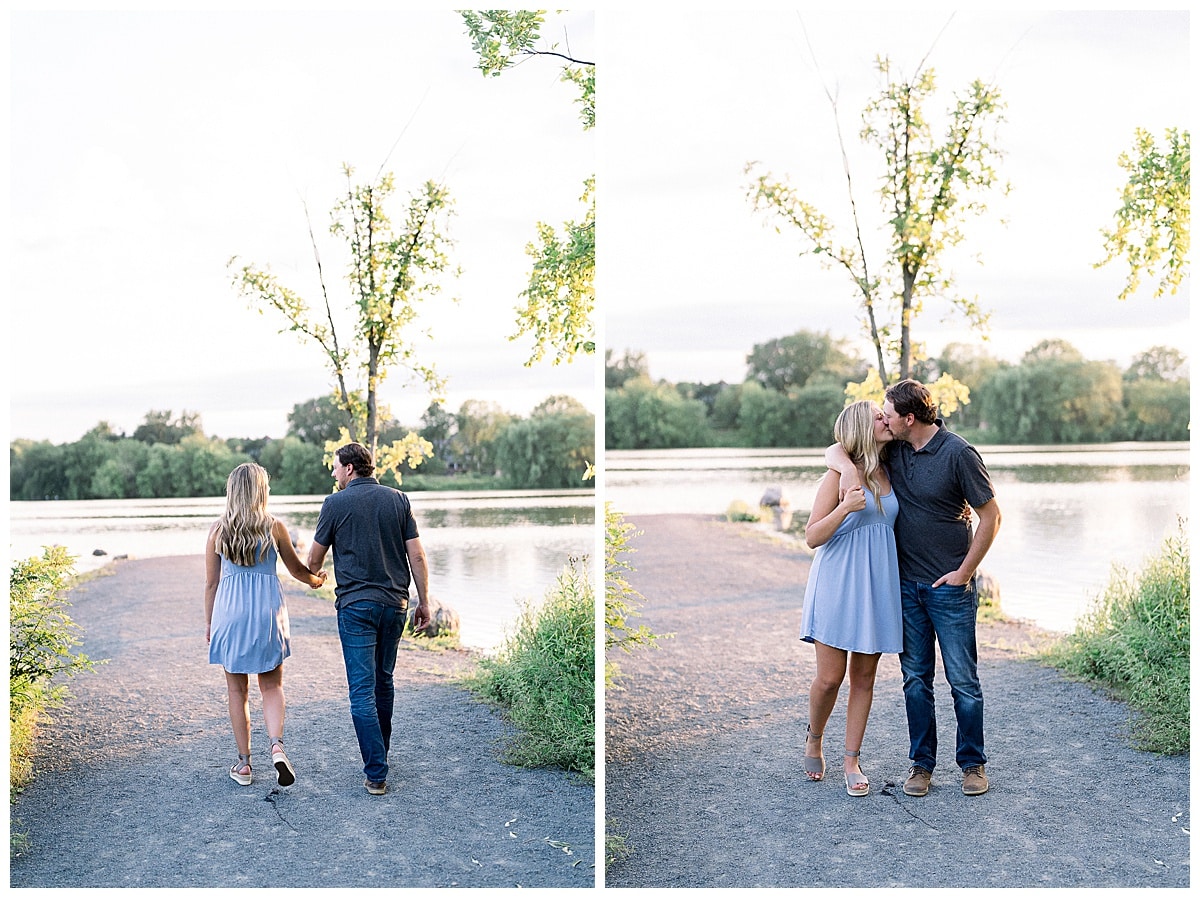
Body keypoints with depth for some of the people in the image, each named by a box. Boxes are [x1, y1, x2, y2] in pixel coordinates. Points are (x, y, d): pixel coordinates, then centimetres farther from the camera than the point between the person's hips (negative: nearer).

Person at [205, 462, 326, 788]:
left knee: (237, 690, 12)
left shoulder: (218, 529, -1)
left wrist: (209, 622, 15)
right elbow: (296, 569, 8)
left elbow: (211, 582, 4)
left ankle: (243, 763, 17)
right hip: (266, 611, -1)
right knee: (271, 686, 12)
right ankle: (277, 745, -10)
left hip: (229, 611, 1)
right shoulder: (274, 527, -5)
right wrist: (316, 579, 29)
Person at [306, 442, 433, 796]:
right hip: (394, 603, 4)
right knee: (384, 681, 19)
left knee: (362, 690, -3)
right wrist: (423, 602, 8)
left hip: (355, 606, -4)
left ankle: (376, 773, -7)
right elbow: (417, 556, 1)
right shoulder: (398, 499, 4)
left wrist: (314, 575, 28)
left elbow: (314, 560, 5)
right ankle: (380, 753, 32)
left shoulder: (336, 503, -4)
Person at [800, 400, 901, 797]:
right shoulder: (839, 475, -7)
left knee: (864, 678, 7)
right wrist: (845, 508, -24)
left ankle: (852, 761, 16)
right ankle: (813, 740, 25)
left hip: (878, 584, 5)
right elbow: (812, 537, -9)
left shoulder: (888, 473, 10)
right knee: (830, 677, -2)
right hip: (838, 583, -5)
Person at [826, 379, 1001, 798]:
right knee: (915, 677, 9)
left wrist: (965, 571, -10)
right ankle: (921, 763, 18)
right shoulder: (893, 448, 3)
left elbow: (991, 515, -9)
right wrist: (847, 465, -15)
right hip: (907, 583, 5)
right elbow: (833, 450, 9)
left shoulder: (958, 453, -13)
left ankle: (973, 763, 17)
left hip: (950, 586, -5)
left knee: (963, 678, 2)